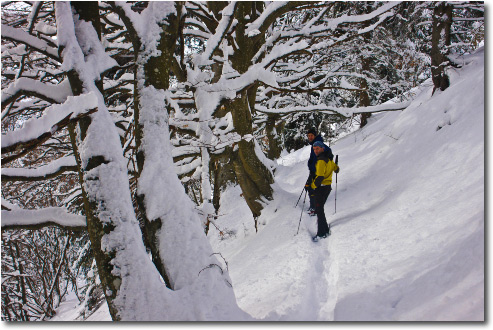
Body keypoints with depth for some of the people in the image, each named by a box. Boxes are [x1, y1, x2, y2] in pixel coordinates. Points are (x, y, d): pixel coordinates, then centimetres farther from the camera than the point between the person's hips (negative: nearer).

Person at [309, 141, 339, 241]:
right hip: (328, 187, 9)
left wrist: (312, 186, -15)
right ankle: (325, 229, 24)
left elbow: (320, 177, -26)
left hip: (320, 188, -9)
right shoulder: (329, 159, 9)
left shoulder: (321, 161, -20)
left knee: (319, 210, -4)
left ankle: (322, 233, -4)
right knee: (320, 208, 19)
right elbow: (336, 169, 25)